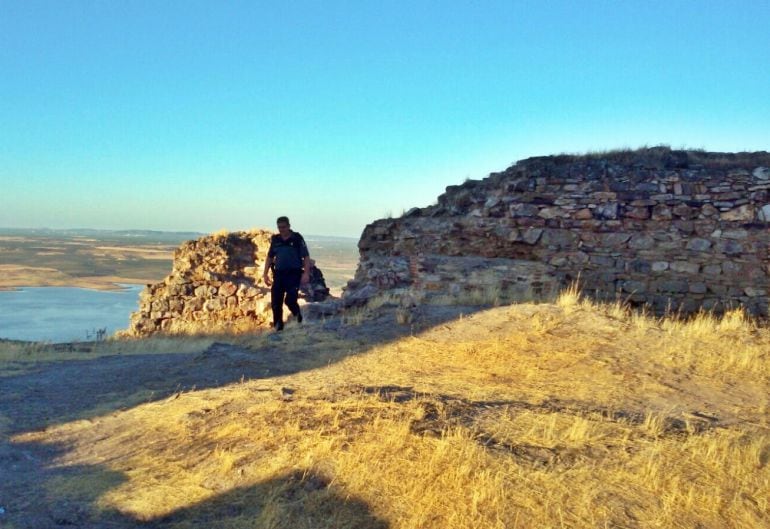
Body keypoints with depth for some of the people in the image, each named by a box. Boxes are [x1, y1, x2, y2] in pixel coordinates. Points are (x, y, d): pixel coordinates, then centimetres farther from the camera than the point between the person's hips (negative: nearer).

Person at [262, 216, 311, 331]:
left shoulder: (297, 238, -4)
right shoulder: (275, 239, 9)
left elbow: (306, 257, -5)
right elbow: (270, 257, 17)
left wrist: (306, 273, -15)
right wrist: (265, 274, 11)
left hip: (294, 274, -4)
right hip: (279, 274, 5)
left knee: (290, 300, -17)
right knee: (275, 303, 1)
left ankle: (299, 317, 13)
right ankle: (278, 327, 14)